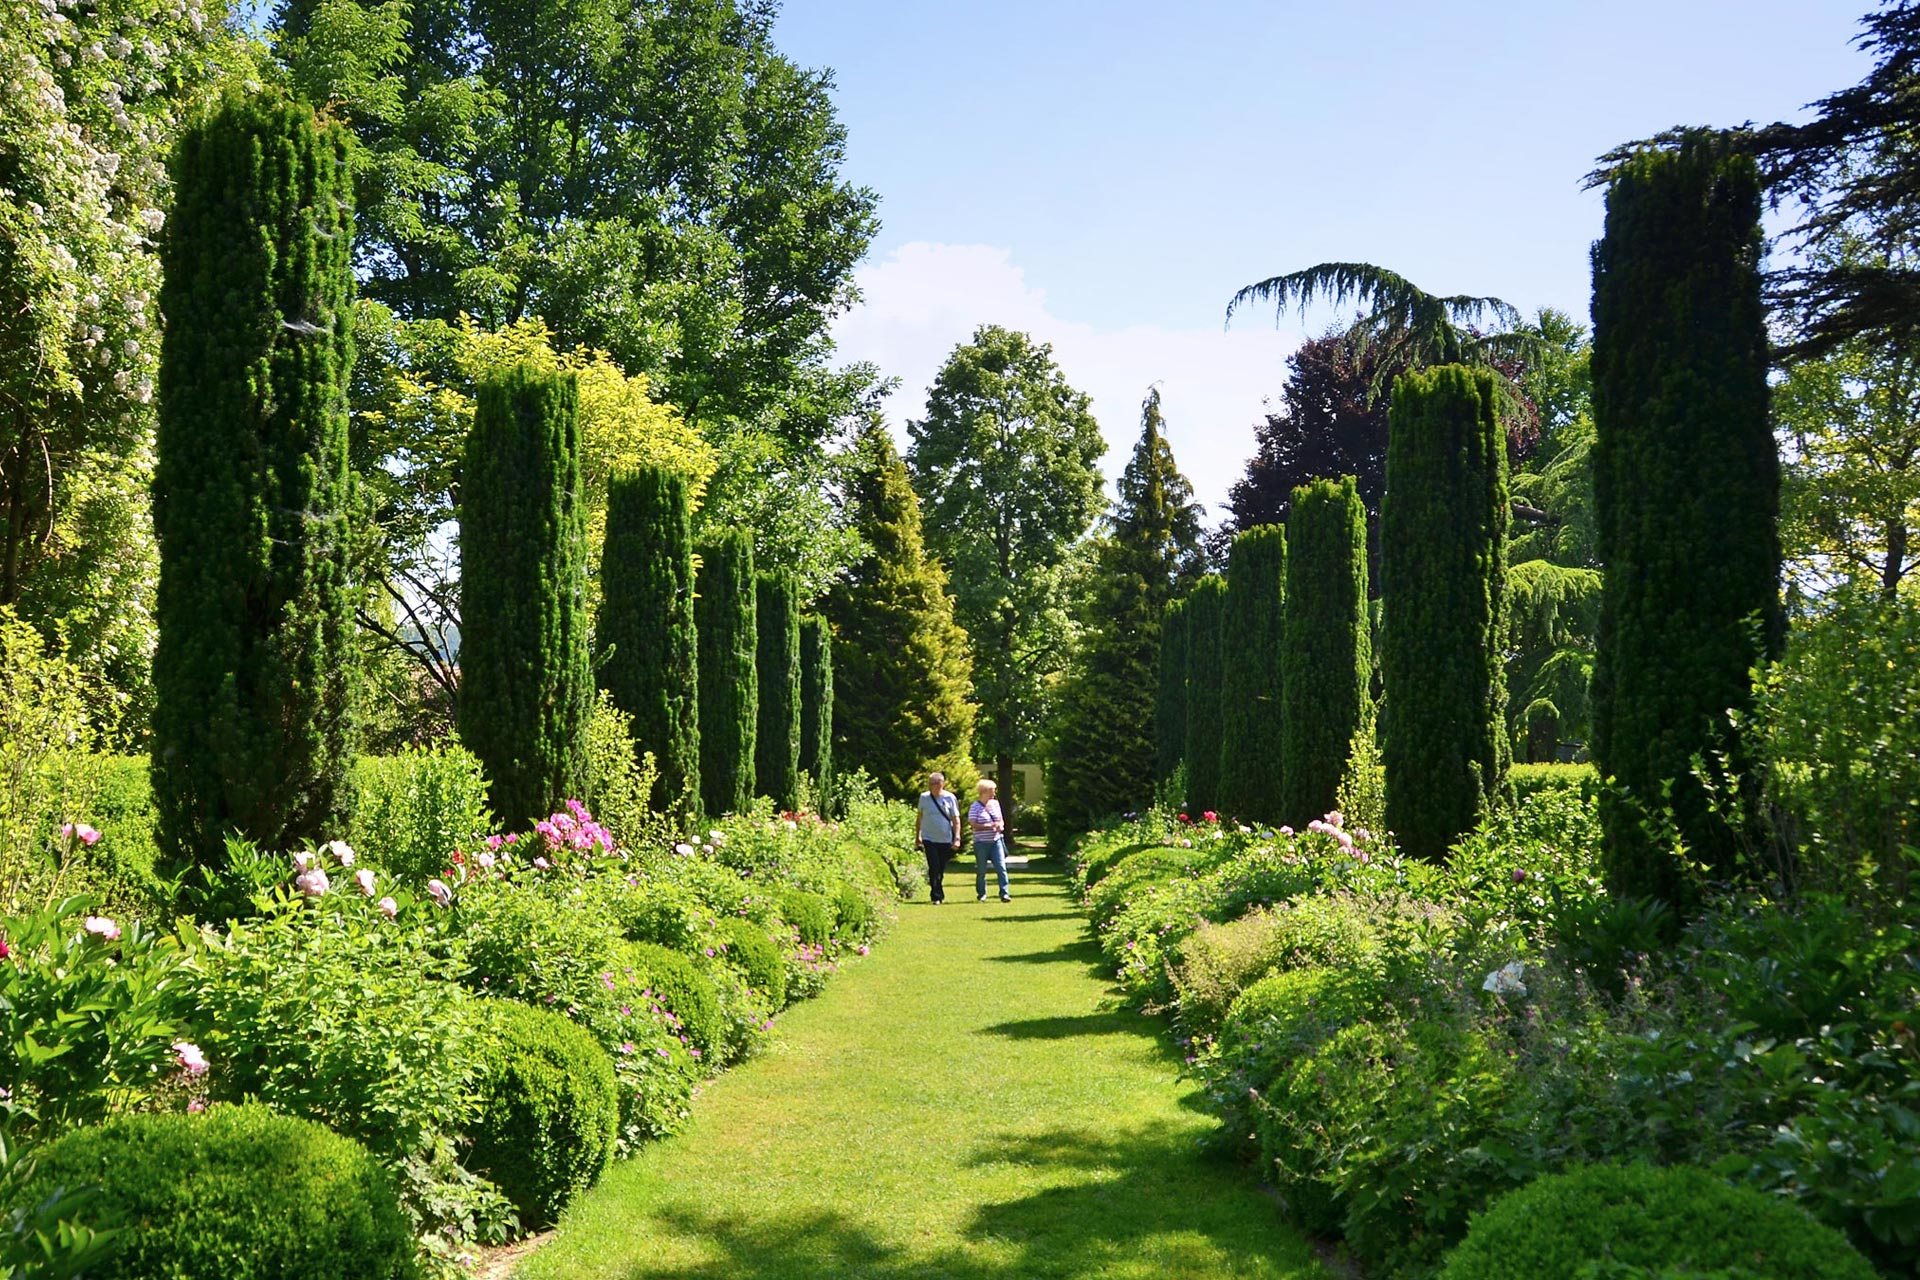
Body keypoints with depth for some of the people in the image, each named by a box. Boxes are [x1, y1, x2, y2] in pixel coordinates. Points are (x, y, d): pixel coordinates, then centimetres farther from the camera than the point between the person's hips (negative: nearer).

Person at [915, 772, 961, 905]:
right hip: (929, 838, 0)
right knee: (934, 867, -12)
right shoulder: (924, 797, 1)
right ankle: (937, 895, -8)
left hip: (945, 839, 0)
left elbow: (956, 819, -2)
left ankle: (938, 894, 24)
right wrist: (917, 835, 14)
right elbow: (919, 817, 13)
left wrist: (957, 838, -11)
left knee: (941, 869, 8)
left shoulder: (950, 798, -3)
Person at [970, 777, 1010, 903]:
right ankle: (982, 894, 19)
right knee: (981, 870, 5)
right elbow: (973, 824, -14)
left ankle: (1004, 894, -5)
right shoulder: (975, 807, -6)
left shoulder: (995, 804, 11)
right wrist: (989, 826, -20)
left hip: (996, 841, 4)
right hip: (981, 843, -4)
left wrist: (1001, 825, -2)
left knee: (1001, 868, -7)